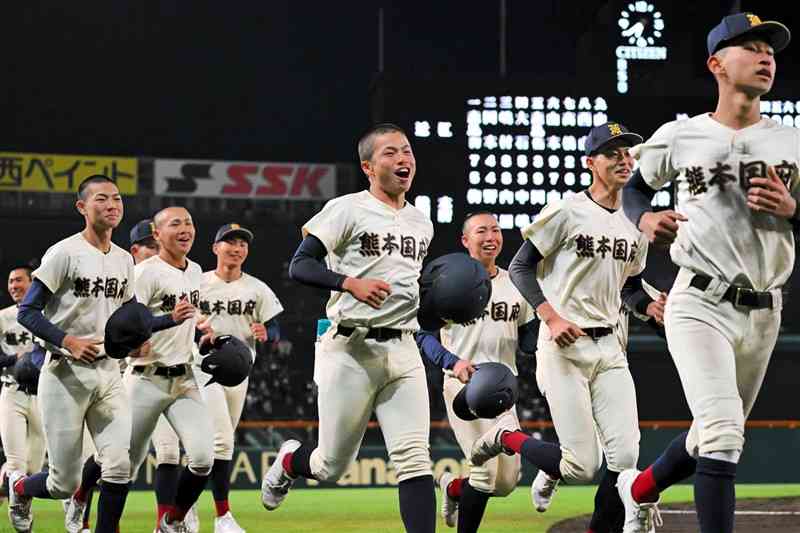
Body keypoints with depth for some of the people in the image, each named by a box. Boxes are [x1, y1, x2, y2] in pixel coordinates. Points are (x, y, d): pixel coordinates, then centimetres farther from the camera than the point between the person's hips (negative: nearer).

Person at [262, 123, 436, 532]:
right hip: (350, 350, -5)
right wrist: (351, 282, -26)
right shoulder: (348, 210, -5)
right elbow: (299, 266, -11)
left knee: (414, 460, -9)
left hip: (403, 349, 5)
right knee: (332, 466, 5)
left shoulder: (422, 223, 16)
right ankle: (290, 461, 39)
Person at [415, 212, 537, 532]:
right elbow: (423, 334, -4)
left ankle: (453, 487, 33)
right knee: (488, 468, -14)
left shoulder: (515, 284, 14)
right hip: (464, 383, -6)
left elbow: (527, 342, 15)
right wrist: (453, 362, -20)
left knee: (508, 480, 4)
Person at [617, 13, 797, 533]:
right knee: (722, 429, -21)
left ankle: (641, 487, 45)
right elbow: (632, 184, 17)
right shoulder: (679, 137, 0)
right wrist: (645, 219, -3)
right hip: (700, 306, -4)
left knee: (718, 433, 18)